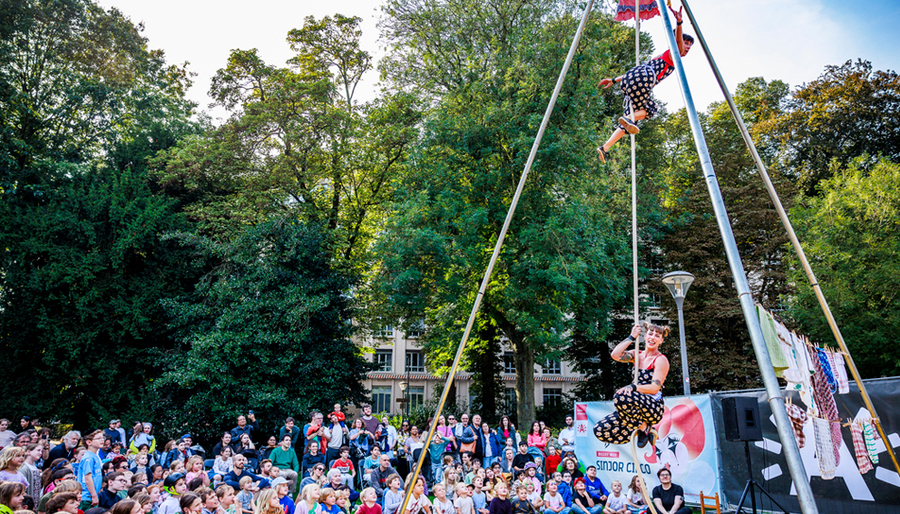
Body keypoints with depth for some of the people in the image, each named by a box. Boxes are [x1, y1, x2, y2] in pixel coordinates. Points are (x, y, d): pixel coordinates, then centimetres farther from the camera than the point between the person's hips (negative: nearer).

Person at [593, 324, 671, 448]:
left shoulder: (661, 360, -4)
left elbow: (655, 388, -15)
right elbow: (615, 355, -6)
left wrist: (633, 387, -31)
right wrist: (631, 337, -1)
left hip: (654, 408, -6)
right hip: (637, 407, 6)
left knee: (620, 396, -39)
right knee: (600, 430, -14)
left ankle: (644, 427, -13)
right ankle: (643, 430, 2)